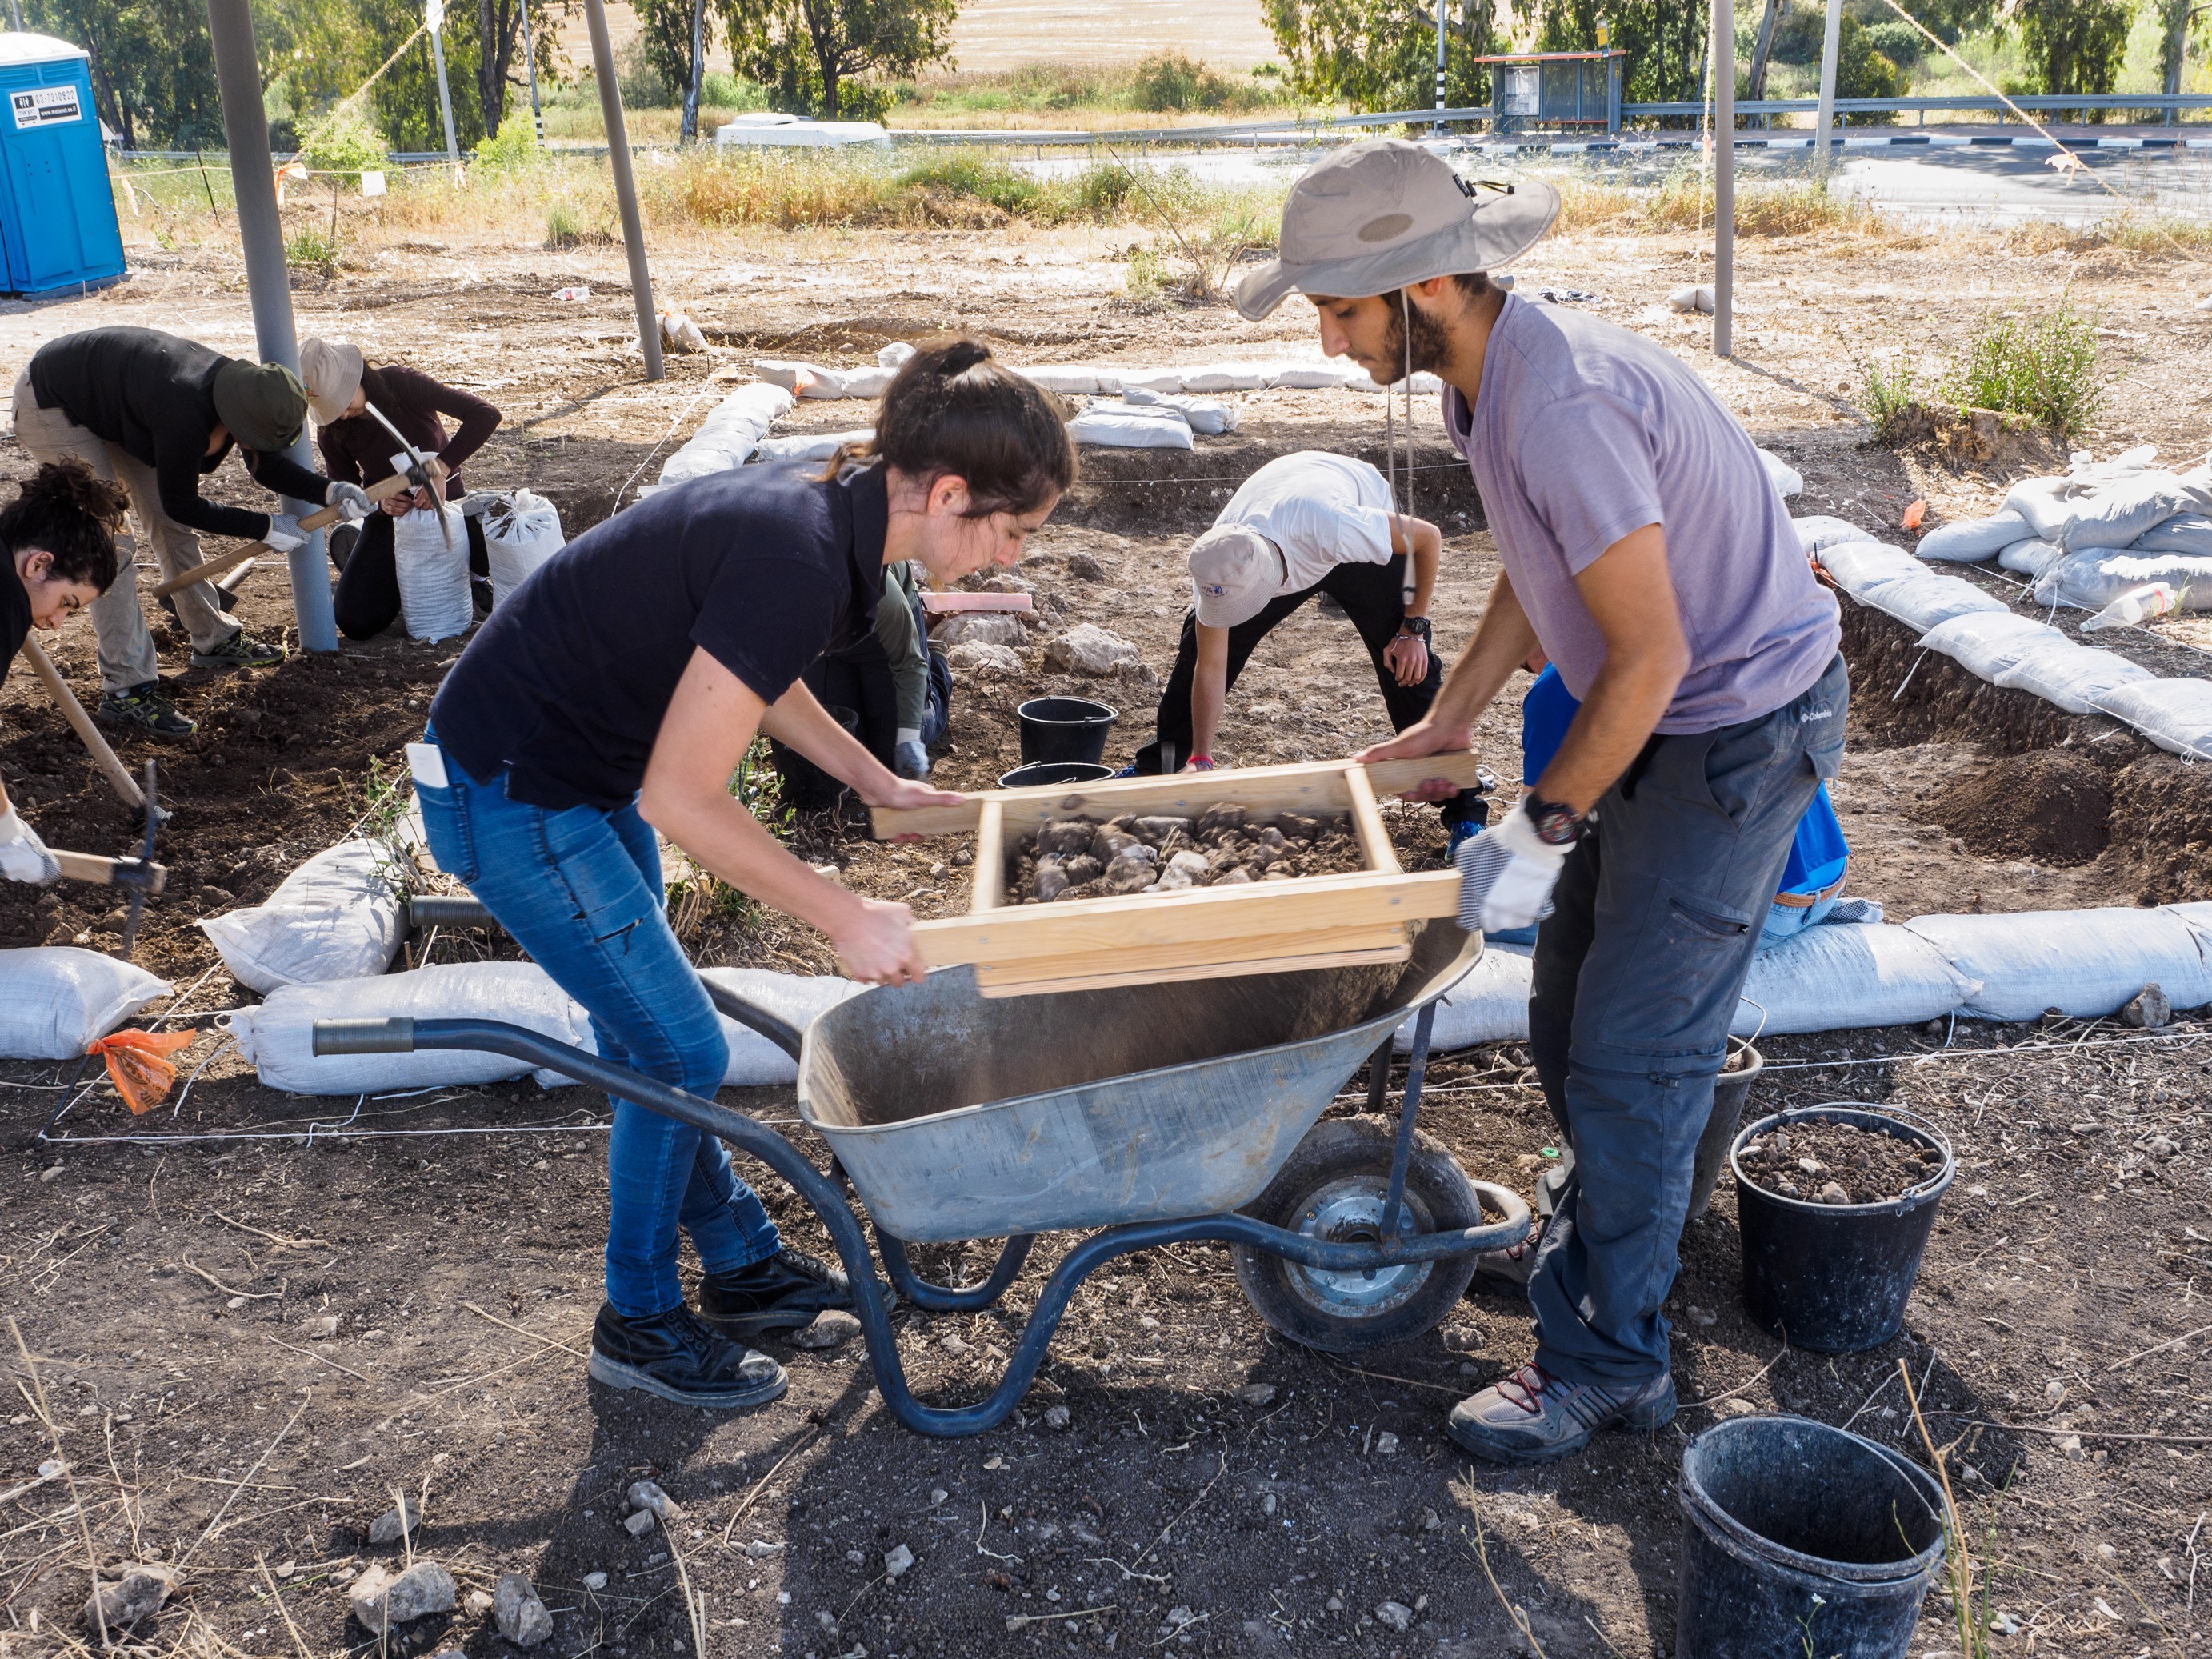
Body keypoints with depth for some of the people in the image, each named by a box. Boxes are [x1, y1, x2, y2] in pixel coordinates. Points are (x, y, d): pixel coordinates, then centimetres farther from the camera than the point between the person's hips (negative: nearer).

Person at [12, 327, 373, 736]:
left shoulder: (242, 386, -17)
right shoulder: (186, 415, -40)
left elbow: (267, 465, 0)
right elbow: (182, 505, -24)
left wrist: (329, 492, -15)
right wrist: (265, 528, -20)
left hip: (110, 395, 8)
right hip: (51, 406, -8)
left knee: (170, 526, 11)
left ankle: (213, 640, 28)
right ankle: (125, 690, -12)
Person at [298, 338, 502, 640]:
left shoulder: (400, 383, -21)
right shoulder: (331, 431, -10)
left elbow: (485, 414, -29)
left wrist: (440, 468, -38)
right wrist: (379, 502, -26)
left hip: (444, 497, -2)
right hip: (390, 511, 2)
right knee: (356, 622, -15)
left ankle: (477, 575, 2)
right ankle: (398, 570, 21)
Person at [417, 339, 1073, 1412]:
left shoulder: (826, 504, -2)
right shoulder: (799, 563, -31)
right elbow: (681, 797, -29)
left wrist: (876, 782, 17)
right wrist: (844, 918, -21)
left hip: (584, 771, 9)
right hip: (512, 799, -9)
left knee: (646, 1040, 18)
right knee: (678, 1053, 0)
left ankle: (744, 1268, 34)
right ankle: (639, 1326, 20)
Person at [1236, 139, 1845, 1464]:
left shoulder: (1563, 408, -30)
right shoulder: (1489, 376, 1)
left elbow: (1648, 657, -27)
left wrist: (1543, 830, -20)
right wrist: (1451, 719, 19)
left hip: (1740, 728, -10)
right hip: (1671, 716, 10)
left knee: (1632, 1050, -5)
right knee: (1571, 1017, 19)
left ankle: (1610, 1362, 10)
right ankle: (1615, 1225, 42)